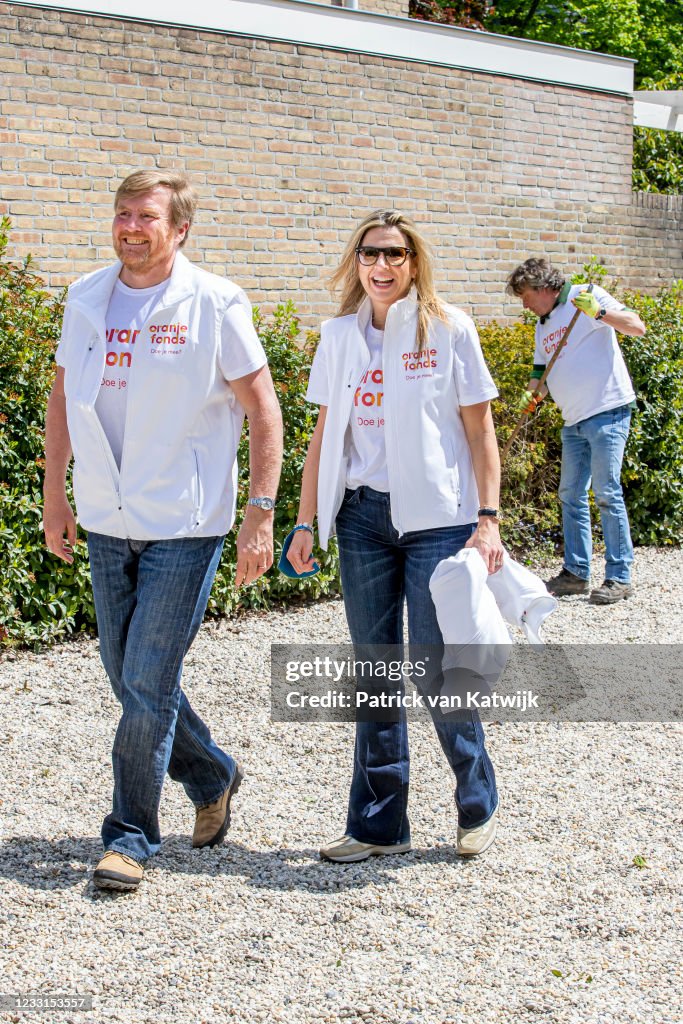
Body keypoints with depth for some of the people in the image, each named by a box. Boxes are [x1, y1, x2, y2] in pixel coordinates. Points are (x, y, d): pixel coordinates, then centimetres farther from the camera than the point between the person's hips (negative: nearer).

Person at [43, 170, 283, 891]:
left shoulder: (214, 304, -9)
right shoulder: (86, 299, 5)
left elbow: (263, 411, -7)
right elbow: (64, 396, 16)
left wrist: (261, 514, -12)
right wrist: (55, 494, 14)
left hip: (183, 526, -5)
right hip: (106, 524, 5)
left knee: (148, 682, -5)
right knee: (125, 676, 13)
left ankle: (130, 835, 8)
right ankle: (212, 778, 35)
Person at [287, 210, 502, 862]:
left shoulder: (447, 329, -2)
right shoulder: (339, 336, 8)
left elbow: (479, 429, -1)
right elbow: (324, 434, 12)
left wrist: (487, 519, -8)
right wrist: (306, 522, 9)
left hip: (436, 519, -4)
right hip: (363, 518, 4)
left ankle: (477, 806, 19)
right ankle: (378, 825, 16)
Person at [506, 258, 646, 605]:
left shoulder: (585, 297, -5)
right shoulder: (543, 325, 18)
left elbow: (637, 327, -13)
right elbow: (542, 371, 24)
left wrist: (599, 312, -27)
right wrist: (533, 394, 4)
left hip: (607, 413, -8)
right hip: (574, 420, 8)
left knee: (607, 494, -9)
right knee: (571, 496, 10)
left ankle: (619, 577, -3)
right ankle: (576, 573, 18)